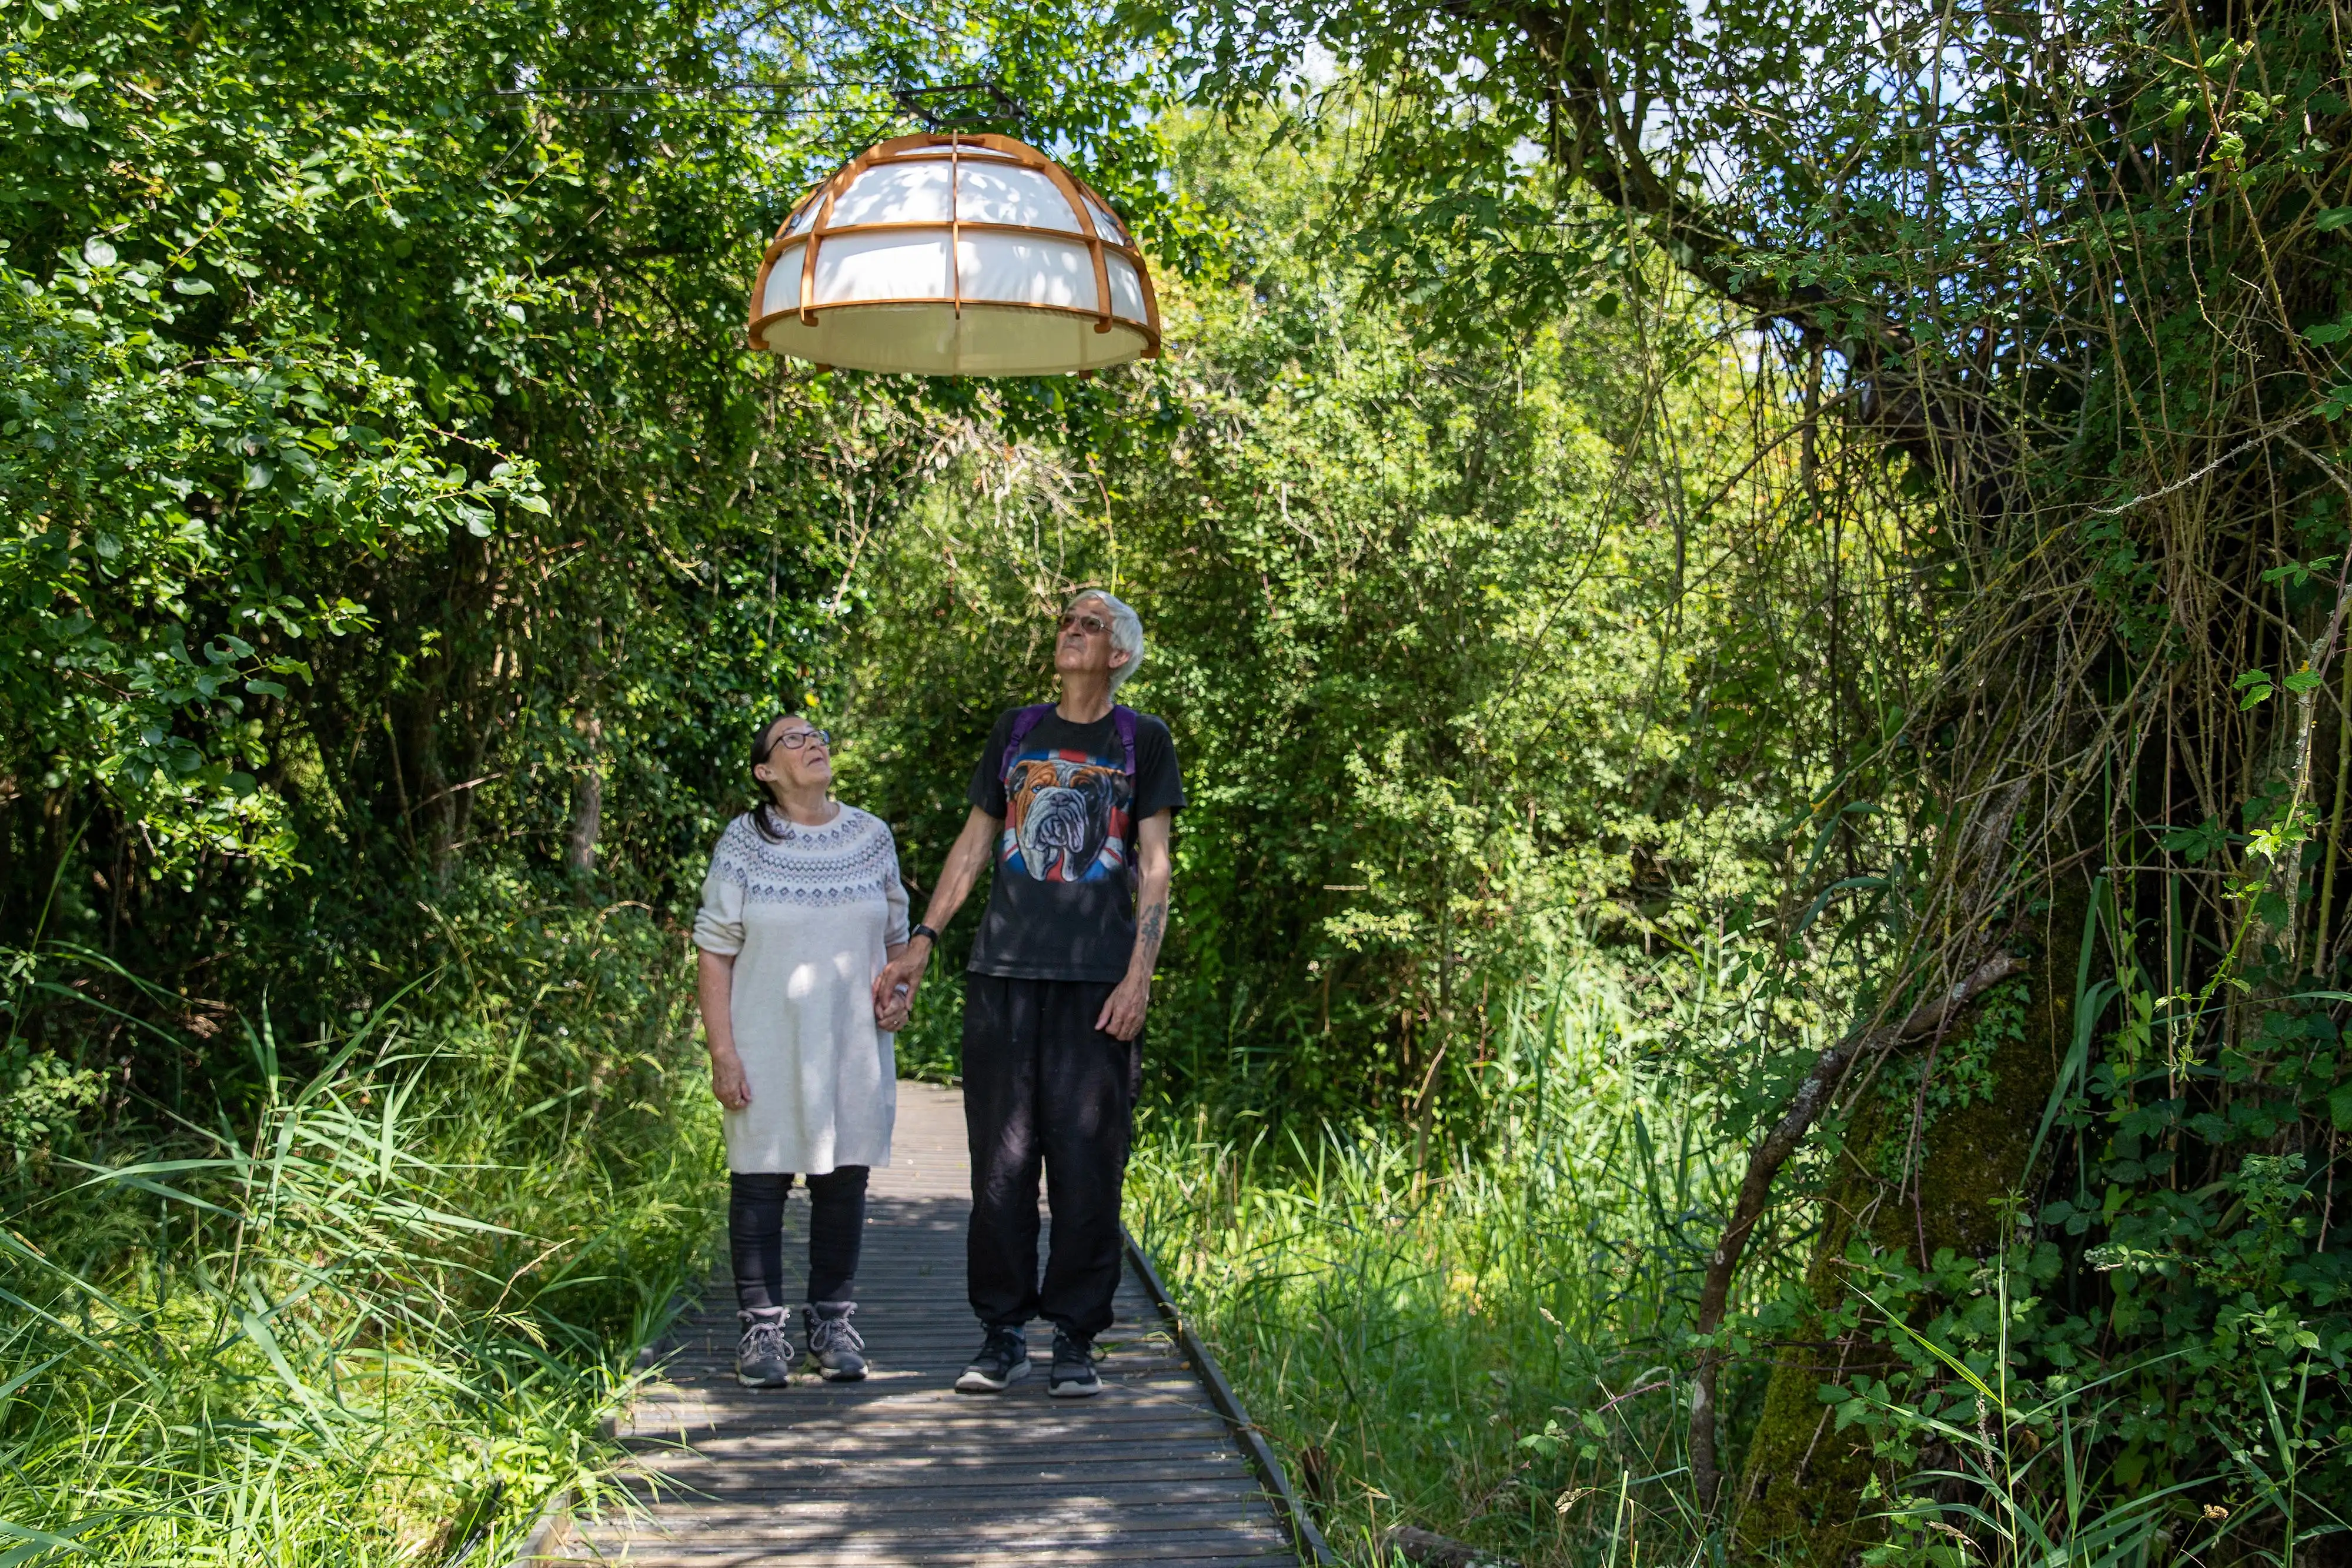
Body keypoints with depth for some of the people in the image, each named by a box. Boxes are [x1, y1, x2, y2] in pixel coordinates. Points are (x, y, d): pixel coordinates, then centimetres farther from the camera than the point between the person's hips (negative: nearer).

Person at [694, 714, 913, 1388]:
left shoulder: (871, 838, 7)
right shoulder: (743, 844, -3)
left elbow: (896, 935, 17)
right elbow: (715, 952, -3)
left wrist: (900, 992, -2)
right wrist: (722, 1052, -10)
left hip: (854, 1046, 3)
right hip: (768, 1047, -3)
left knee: (844, 1178, 7)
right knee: (760, 1179, 2)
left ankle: (831, 1320, 21)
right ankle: (762, 1327, 14)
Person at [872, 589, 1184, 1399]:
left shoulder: (1142, 739, 8)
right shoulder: (1016, 732, 15)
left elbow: (1154, 866, 3)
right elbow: (973, 845, 17)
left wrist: (1140, 973, -7)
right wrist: (920, 943, 9)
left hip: (1098, 980, -2)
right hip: (1004, 973, 2)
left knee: (1087, 1163, -1)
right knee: (1001, 1158, 2)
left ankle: (1074, 1340, 9)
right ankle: (1002, 1333, 13)